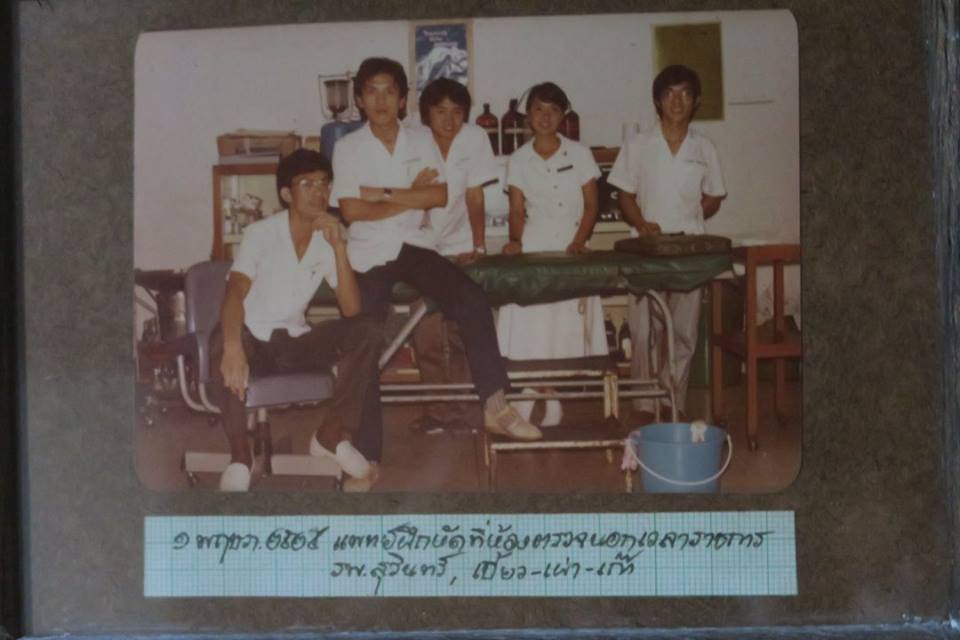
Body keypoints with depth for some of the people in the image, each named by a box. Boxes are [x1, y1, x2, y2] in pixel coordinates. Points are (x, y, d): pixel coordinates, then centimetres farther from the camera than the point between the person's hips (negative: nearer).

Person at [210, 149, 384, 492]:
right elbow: (235, 291, -30)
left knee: (369, 331, -19)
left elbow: (351, 310, -9)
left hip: (296, 344, 4)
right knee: (224, 339, -38)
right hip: (255, 342, -4)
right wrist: (233, 347, -48)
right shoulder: (261, 233, -12)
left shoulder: (329, 238, 1)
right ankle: (240, 455, -24)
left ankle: (332, 434, -11)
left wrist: (339, 248, -20)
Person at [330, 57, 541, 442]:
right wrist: (410, 197, -7)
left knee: (471, 299, -21)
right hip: (369, 253, -1)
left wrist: (382, 194, -10)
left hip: (415, 246, 1)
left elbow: (439, 196, -4)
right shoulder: (347, 147, 2)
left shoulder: (422, 140, 9)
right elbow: (351, 210, -9)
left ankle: (495, 406, -20)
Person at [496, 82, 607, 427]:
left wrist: (578, 242, -11)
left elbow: (591, 205, 3)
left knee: (567, 330, 0)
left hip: (571, 252, 0)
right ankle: (521, 407, -3)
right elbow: (517, 210, 4)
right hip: (532, 250, 0)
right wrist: (515, 240, -14)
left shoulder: (579, 153, 4)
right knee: (526, 330, -6)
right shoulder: (519, 159, 6)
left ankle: (555, 405, 8)